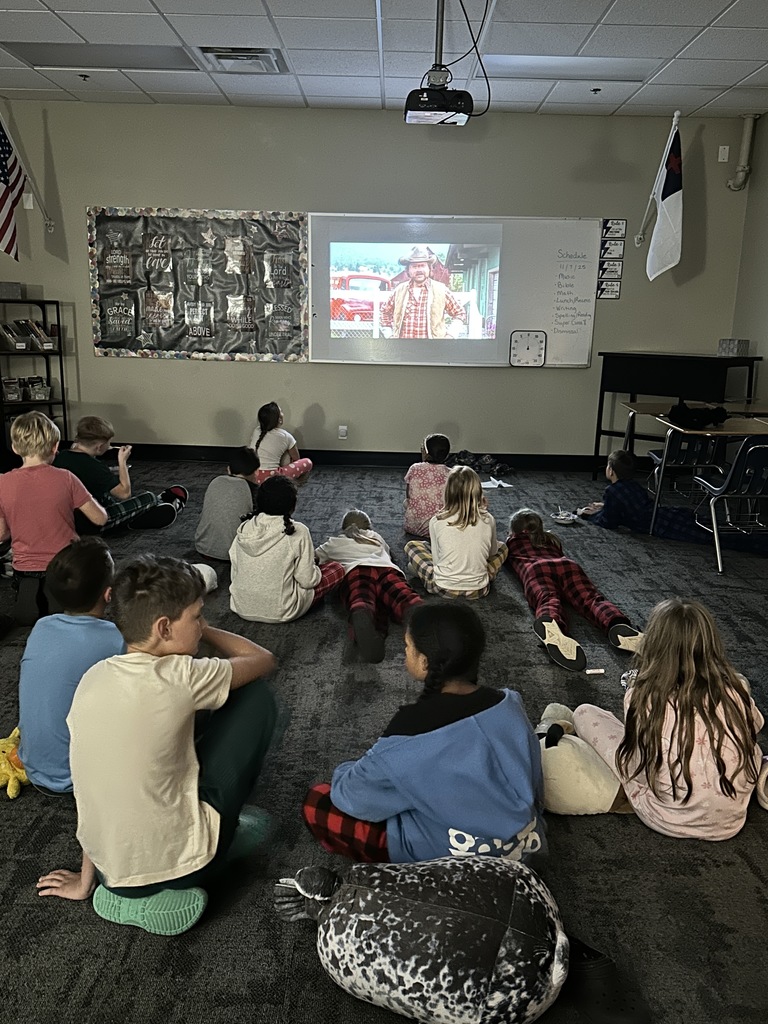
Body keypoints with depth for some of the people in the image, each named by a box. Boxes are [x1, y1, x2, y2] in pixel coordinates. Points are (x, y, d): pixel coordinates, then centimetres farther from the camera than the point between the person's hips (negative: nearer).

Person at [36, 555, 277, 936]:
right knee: (255, 695, 3)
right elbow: (264, 659, -2)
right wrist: (204, 630, 10)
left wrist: (86, 879, 19)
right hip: (178, 864, -7)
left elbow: (93, 787, 8)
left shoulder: (92, 679, -1)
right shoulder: (179, 678, -19)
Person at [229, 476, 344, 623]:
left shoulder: (244, 529, -6)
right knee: (337, 569, 9)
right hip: (279, 612, -2)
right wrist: (313, 567, 7)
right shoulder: (298, 532, -19)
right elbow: (307, 581, -16)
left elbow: (234, 574, 0)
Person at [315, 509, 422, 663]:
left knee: (362, 602, -31)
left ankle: (363, 621, -67)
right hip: (388, 569, 2)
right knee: (405, 597, -26)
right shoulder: (376, 536, 42)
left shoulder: (335, 542, 36)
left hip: (355, 571, -1)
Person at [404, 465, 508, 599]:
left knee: (411, 546, 20)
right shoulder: (488, 520, -10)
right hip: (478, 591, 1)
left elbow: (436, 560, -2)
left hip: (443, 589, -1)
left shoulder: (436, 522, -12)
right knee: (502, 547, 27)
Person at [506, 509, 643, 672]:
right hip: (568, 564, 3)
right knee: (591, 598, -17)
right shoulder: (551, 538, 41)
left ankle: (549, 626, -65)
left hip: (536, 569, -3)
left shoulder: (511, 542, 34)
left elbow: (505, 560, 53)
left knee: (547, 601, -30)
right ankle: (619, 626, -50)